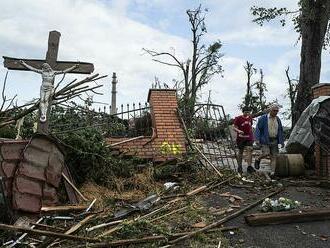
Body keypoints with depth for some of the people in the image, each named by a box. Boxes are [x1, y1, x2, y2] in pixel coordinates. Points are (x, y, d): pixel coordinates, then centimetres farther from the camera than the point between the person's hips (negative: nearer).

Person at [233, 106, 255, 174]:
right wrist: (239, 131, -27)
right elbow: (234, 128, -7)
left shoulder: (250, 118, 9)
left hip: (249, 137, 3)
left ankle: (249, 166, -15)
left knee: (249, 150, -12)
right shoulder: (238, 118, -5)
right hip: (241, 138, -3)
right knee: (240, 152, 6)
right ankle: (239, 167, 17)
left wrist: (252, 134, 19)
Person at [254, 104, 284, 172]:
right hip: (265, 140, -5)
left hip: (274, 141, 5)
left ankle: (274, 171, 5)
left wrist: (282, 142, 13)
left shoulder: (278, 119, 13)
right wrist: (257, 139, -14)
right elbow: (258, 128, -5)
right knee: (266, 153, -16)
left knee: (274, 156, 1)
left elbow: (280, 131, 19)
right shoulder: (263, 118, -2)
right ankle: (258, 160, 13)